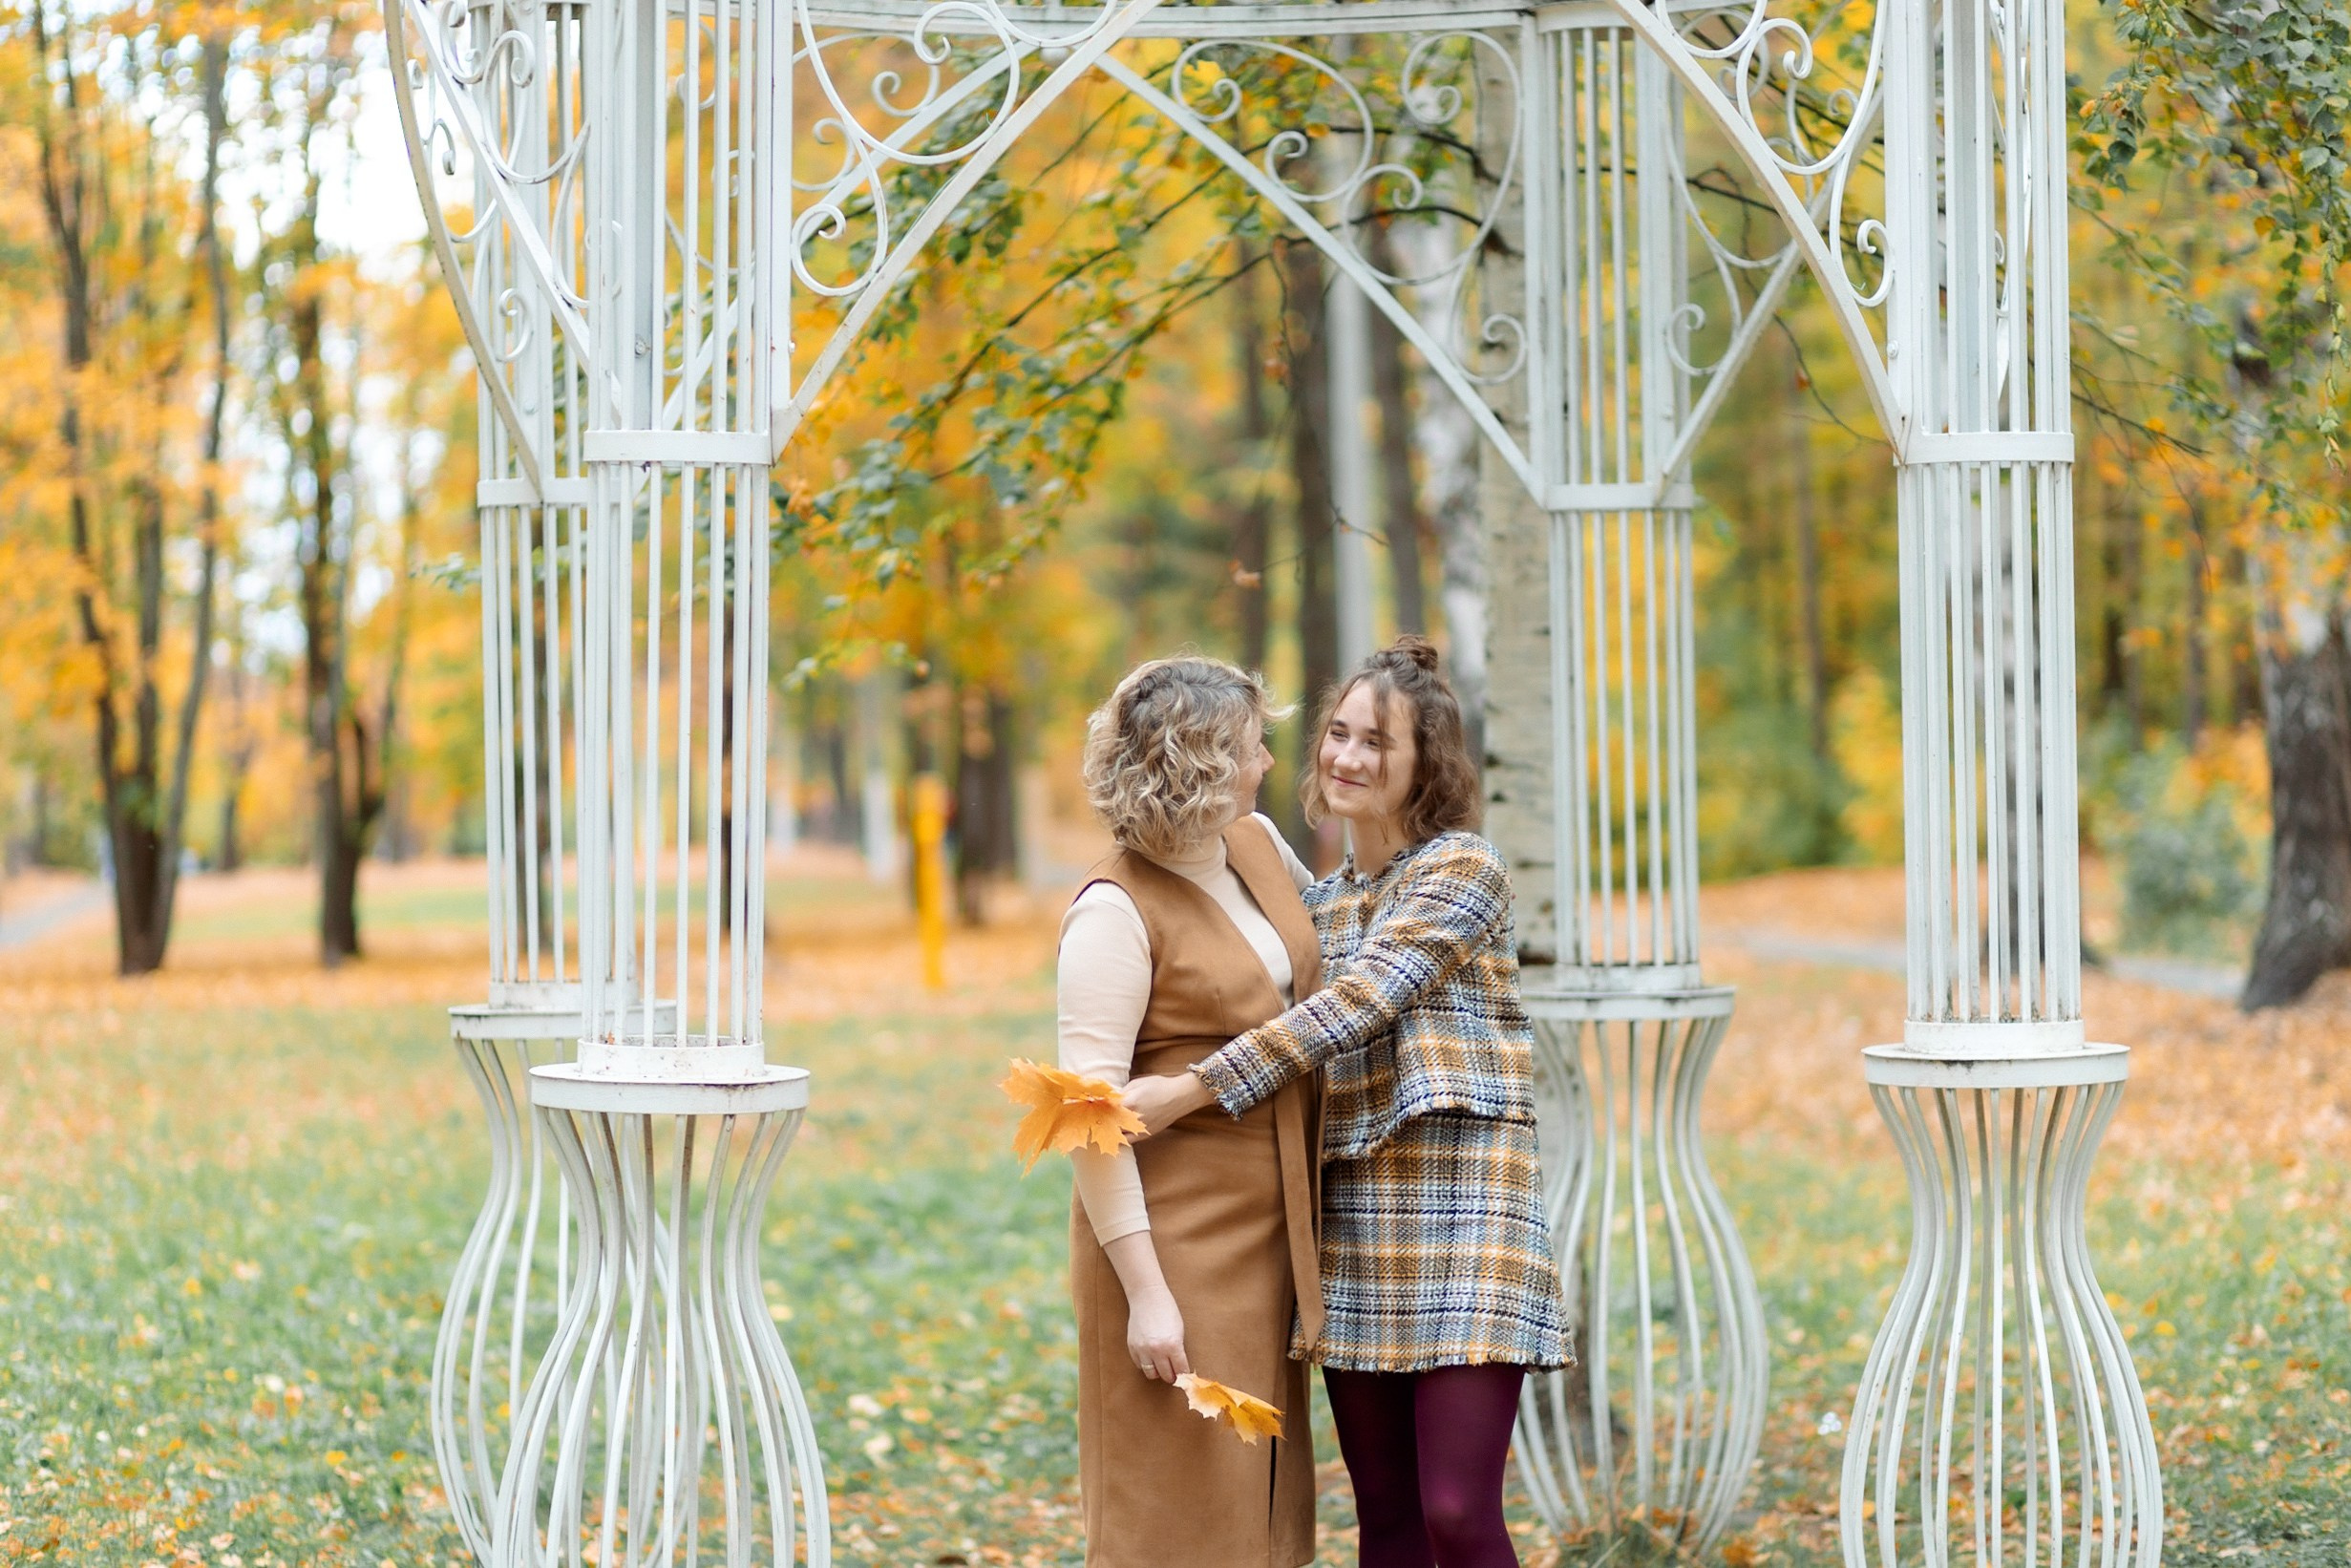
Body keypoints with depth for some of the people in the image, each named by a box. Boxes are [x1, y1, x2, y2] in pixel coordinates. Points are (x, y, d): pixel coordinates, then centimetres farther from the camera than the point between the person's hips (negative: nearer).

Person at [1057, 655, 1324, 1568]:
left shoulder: (1257, 844, 6)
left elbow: (1323, 924, 32)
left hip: (1269, 1237, 8)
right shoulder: (1116, 911, -17)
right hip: (1173, 1243, -8)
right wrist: (1143, 1288, -22)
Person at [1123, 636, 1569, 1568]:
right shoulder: (1319, 904, 17)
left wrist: (1190, 1091, -21)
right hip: (1351, 1222, 6)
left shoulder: (1464, 871, -4)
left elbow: (1351, 1008, -16)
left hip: (1462, 1209, -6)